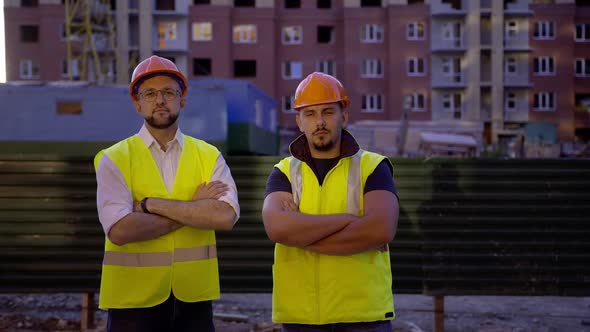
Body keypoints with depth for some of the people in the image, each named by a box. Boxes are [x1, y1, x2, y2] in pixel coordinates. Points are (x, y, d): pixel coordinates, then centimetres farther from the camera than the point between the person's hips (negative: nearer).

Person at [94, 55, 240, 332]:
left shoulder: (209, 157, 4)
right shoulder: (114, 159, -3)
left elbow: (226, 216, -13)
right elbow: (120, 230, -18)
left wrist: (152, 204, -15)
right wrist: (194, 208, -12)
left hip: (194, 299, 2)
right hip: (133, 301, -2)